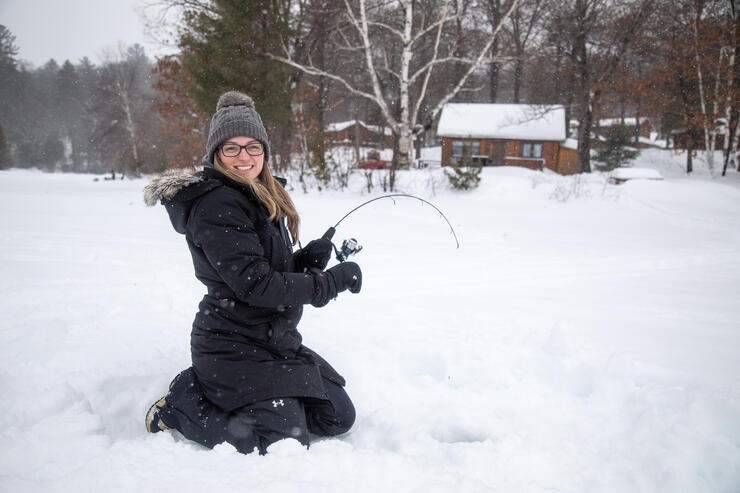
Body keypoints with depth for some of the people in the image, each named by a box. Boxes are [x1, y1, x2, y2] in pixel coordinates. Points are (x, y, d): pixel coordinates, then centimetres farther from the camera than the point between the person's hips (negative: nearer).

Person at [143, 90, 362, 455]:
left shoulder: (262, 198, 12)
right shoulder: (215, 205, -18)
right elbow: (255, 285, -24)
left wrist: (308, 259, -6)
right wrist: (331, 281, -18)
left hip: (275, 340, 10)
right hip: (236, 349, -9)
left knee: (338, 418, 10)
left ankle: (213, 388, 19)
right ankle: (183, 404, 5)